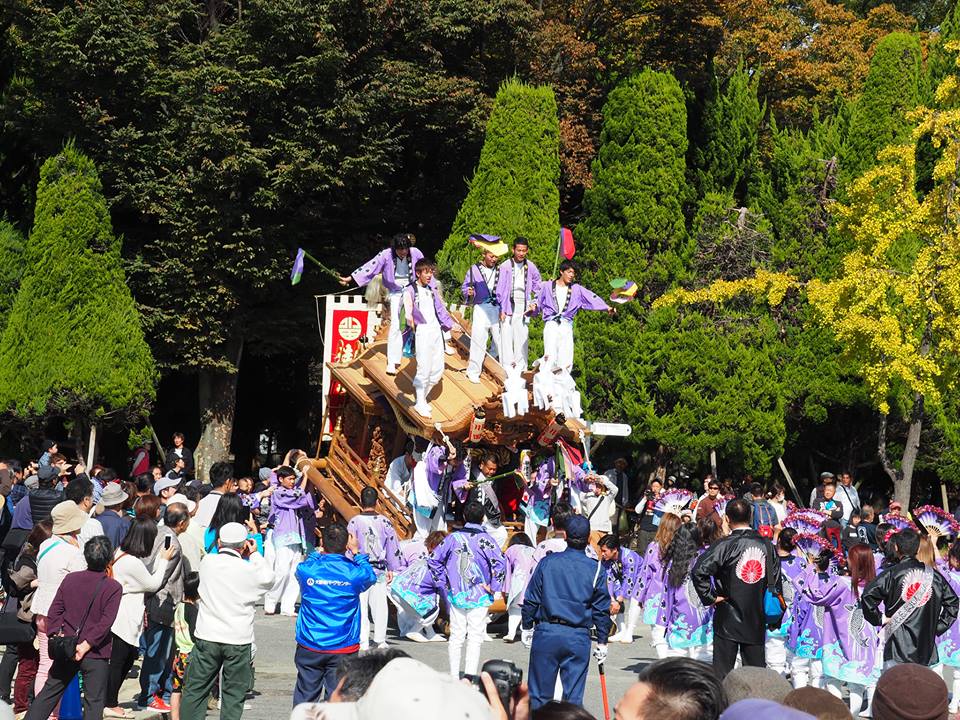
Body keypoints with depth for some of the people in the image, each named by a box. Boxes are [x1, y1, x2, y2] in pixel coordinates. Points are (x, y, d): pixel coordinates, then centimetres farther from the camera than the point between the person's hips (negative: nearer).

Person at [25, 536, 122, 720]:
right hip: (95, 654, -4)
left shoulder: (70, 579, 2)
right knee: (94, 702, 3)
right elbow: (106, 622, -17)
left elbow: (54, 611, 1)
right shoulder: (113, 587, -10)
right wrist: (86, 645, -16)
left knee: (49, 692, 15)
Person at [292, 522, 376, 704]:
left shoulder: (306, 570, -10)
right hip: (343, 648, -1)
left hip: (309, 648, 1)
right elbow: (371, 577, 12)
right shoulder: (354, 573, -12)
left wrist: (321, 552, 19)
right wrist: (356, 552, 18)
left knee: (305, 697, 13)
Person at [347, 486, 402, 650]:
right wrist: (391, 569, 17)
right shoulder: (385, 522, 0)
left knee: (361, 605, 3)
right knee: (380, 604, 9)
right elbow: (393, 547, 6)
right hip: (379, 570, 2)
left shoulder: (355, 522, -9)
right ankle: (380, 639, 14)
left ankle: (363, 641, 2)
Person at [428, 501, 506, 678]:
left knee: (456, 635, 11)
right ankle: (470, 676, -3)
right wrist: (494, 587, -10)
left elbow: (433, 559, 6)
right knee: (475, 638, 1)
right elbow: (500, 563, -21)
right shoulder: (485, 539, -9)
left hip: (455, 595, 3)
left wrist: (443, 582, 11)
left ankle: (454, 676, 15)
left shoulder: (453, 537, 2)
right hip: (479, 597, -3)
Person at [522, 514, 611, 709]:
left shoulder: (547, 562, -2)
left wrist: (527, 627, 16)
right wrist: (602, 642, 12)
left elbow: (531, 599, 3)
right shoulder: (595, 569, 0)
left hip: (546, 634, 0)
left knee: (539, 693, 8)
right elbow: (602, 609, 4)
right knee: (574, 696, 5)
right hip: (578, 637, 0)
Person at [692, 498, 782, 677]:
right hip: (757, 619, 4)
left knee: (722, 671, 3)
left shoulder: (725, 545, -13)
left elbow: (699, 571, -22)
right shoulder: (766, 545, 0)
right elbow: (775, 580, 6)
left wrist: (710, 597, -11)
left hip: (728, 618, -4)